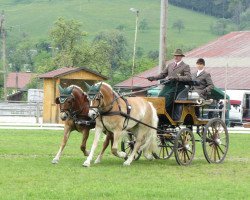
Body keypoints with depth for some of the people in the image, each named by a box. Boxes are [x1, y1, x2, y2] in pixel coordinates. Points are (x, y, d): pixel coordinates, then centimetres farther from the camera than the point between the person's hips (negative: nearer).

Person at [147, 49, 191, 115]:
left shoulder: (185, 66, 4)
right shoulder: (170, 65, 23)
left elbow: (188, 78, -10)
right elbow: (163, 74, 23)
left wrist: (177, 78, -22)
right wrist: (153, 78, 6)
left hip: (176, 87, -6)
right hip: (167, 86, 6)